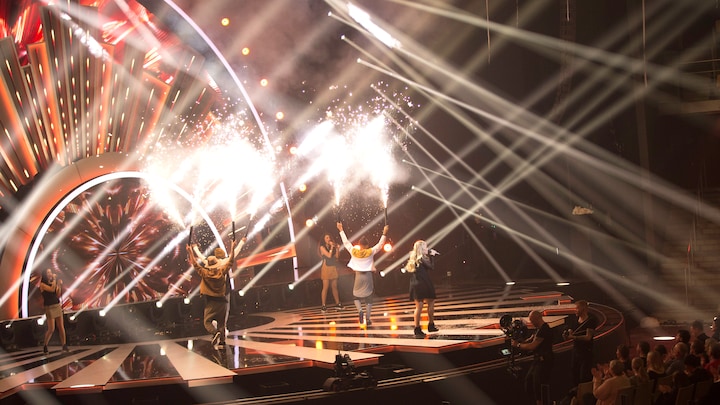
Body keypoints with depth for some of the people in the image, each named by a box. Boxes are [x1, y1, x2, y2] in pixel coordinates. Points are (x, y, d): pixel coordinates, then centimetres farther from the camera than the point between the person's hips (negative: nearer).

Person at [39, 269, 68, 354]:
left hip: (58, 306, 5)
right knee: (51, 329, -6)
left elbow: (58, 295, 7)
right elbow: (52, 289, -21)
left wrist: (59, 285, -5)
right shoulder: (42, 284, -6)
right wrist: (54, 279, -11)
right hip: (49, 308, -5)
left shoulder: (53, 283, 9)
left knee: (61, 327, 1)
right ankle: (45, 346, 12)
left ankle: (64, 346, 4)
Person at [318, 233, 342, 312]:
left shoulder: (332, 246, 12)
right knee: (325, 287, -6)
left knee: (334, 287, 9)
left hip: (333, 268, 6)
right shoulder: (322, 247, -5)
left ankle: (337, 303, 15)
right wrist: (331, 247, -8)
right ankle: (324, 306, -4)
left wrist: (337, 248, -5)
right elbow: (329, 255, -15)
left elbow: (337, 256, 3)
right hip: (326, 268, -6)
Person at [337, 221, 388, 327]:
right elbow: (380, 244, 0)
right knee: (368, 298, 6)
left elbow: (346, 242, 5)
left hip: (358, 276, 0)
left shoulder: (354, 251, -4)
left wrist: (341, 230, 13)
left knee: (356, 296, 15)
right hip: (368, 276, 0)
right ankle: (367, 319, 4)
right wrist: (384, 233, 6)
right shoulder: (370, 252, -7)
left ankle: (360, 310, -12)